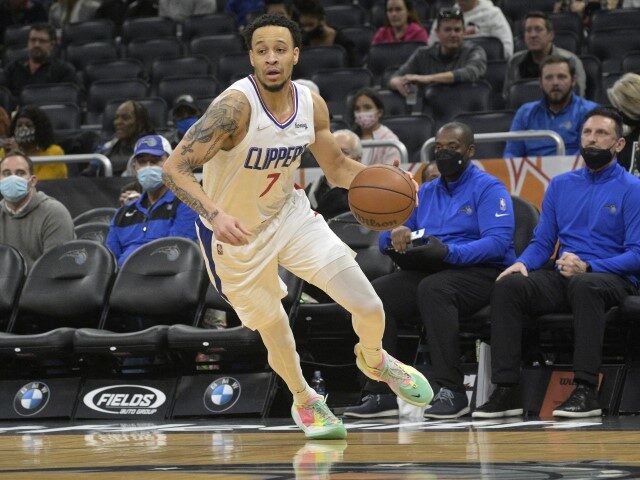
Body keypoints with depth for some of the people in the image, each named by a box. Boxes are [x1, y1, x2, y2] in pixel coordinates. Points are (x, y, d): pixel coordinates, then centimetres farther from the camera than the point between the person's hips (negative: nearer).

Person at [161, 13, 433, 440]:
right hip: (237, 231, -4)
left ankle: (374, 360, 34)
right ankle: (305, 401, 39)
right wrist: (215, 214, -48)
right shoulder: (236, 106, -29)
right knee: (275, 332, 6)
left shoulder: (312, 105, -10)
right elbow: (175, 167, -33)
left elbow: (337, 167, 5)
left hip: (290, 213, 4)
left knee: (369, 307, -2)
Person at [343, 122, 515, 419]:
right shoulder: (425, 192, 20)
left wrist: (449, 251, -29)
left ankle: (451, 391, -36)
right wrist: (396, 236, -9)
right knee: (375, 293, -19)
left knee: (433, 288, -37)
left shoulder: (489, 188, 0)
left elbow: (498, 242, -16)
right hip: (428, 271, 6)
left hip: (480, 272, -6)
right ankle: (381, 393, -21)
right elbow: (384, 241, 17)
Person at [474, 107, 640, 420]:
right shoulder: (561, 185, 17)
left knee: (584, 285, -40)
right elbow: (541, 243, 17)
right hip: (563, 277, 5)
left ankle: (586, 391, -38)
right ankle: (506, 391, -28)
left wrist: (587, 266, -22)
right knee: (508, 285, -24)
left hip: (612, 280, -5)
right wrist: (522, 263, -7)